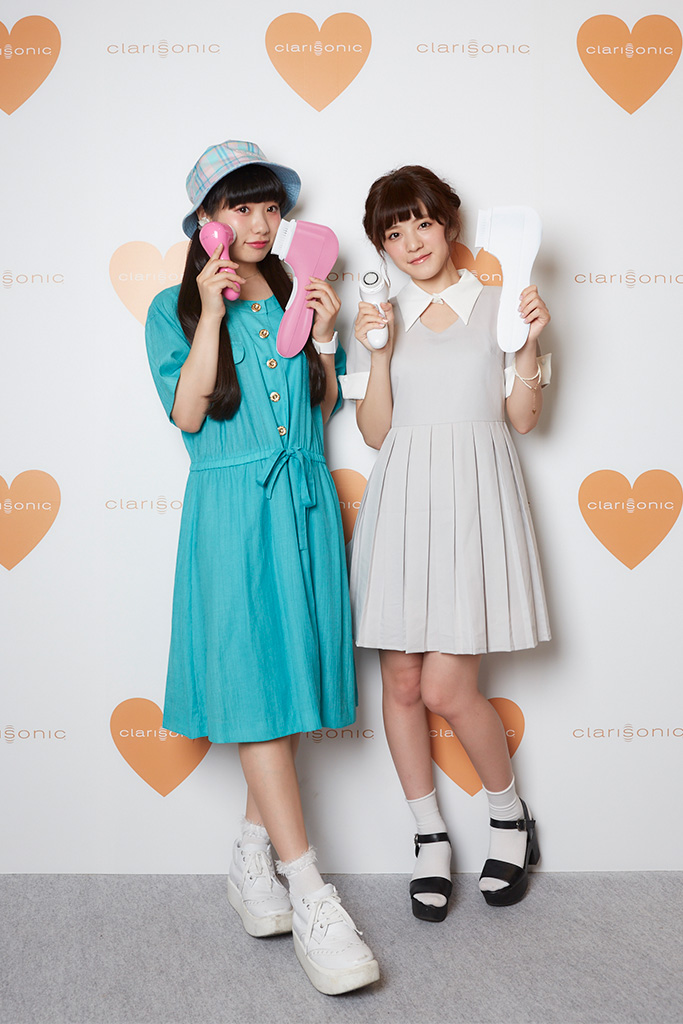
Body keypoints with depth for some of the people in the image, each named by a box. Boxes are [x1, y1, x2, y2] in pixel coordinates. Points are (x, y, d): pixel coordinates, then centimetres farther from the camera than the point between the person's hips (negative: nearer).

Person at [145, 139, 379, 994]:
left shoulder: (298, 298, 14)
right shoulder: (174, 308, 4)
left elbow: (323, 412, 13)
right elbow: (187, 414, -9)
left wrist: (324, 340, -1)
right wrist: (212, 314, -11)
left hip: (305, 503, 4)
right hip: (231, 508, -4)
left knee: (289, 679, 5)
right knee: (254, 685, -9)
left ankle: (254, 853, 21)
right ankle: (307, 893, -5)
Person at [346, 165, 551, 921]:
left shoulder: (496, 305, 7)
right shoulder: (383, 316, 11)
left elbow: (522, 418, 5)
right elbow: (374, 433, 5)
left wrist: (529, 343, -7)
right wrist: (378, 352, -6)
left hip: (475, 497, -3)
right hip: (402, 501, 3)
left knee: (445, 689, -9)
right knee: (402, 682, 4)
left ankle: (511, 819, 18)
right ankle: (429, 838, 22)